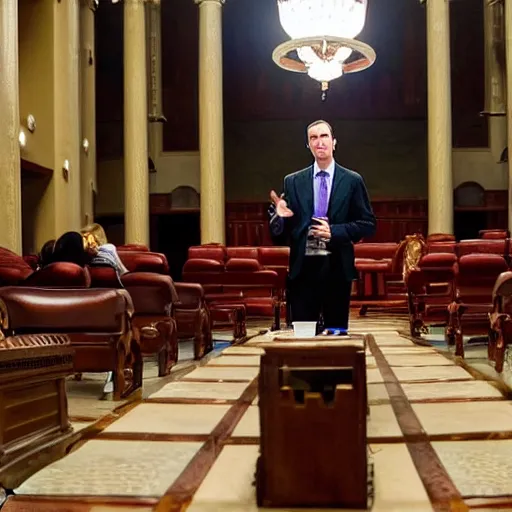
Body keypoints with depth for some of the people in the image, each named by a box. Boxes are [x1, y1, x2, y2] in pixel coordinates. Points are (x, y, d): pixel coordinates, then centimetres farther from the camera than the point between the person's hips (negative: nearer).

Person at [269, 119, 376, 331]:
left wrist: (334, 231, -11)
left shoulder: (352, 181, 4)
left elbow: (368, 224, 2)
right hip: (303, 267, 1)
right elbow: (280, 233, 7)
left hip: (337, 268, 0)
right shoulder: (292, 182, 7)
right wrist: (279, 216, -16)